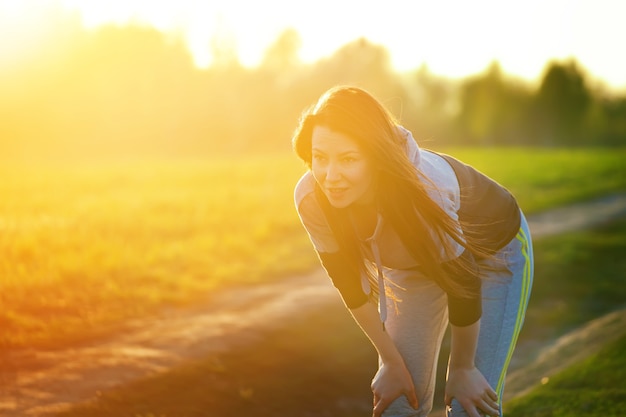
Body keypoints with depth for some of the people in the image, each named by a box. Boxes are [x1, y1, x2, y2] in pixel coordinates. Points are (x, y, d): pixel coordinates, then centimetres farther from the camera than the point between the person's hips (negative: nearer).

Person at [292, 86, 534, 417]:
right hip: (412, 263, 4)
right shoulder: (312, 199, -29)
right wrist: (392, 363, -5)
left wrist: (462, 368, -14)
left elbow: (462, 285, -28)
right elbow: (349, 284, -13)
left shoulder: (425, 189, -43)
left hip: (493, 251, -4)